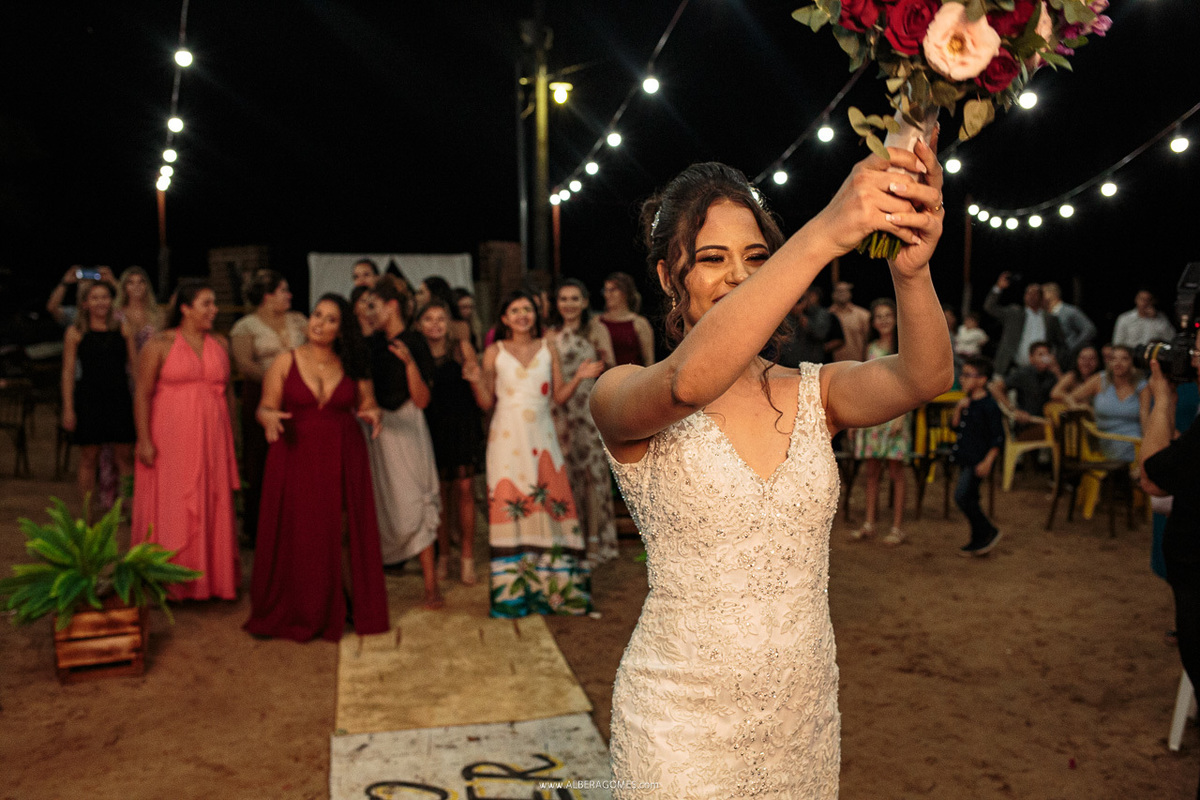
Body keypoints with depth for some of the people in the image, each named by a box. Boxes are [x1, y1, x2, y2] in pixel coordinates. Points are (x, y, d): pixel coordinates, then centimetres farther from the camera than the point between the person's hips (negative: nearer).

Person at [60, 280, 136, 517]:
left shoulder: (122, 329, 7)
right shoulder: (75, 333, 2)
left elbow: (134, 364, 9)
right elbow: (68, 372, 1)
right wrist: (68, 408, -4)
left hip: (119, 397, 1)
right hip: (88, 398, -1)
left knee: (125, 456, 2)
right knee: (89, 457, 4)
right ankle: (87, 514, 12)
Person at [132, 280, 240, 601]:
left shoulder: (220, 344, 9)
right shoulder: (159, 345, -4)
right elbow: (142, 394, -7)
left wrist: (231, 437, 10)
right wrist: (144, 440, -13)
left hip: (212, 439, 4)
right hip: (170, 439, -4)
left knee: (213, 509, 6)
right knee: (169, 510, 2)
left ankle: (211, 578, 17)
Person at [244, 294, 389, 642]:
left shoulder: (351, 365, 7)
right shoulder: (286, 362, 2)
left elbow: (368, 403, 10)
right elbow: (265, 407, 2)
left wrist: (372, 414, -12)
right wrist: (269, 417, -20)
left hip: (343, 457, 1)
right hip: (297, 455, -1)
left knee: (343, 532, 0)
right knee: (298, 534, 1)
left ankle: (345, 605, 13)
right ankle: (297, 611, 15)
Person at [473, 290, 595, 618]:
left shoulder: (548, 348, 9)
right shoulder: (494, 352, 5)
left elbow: (559, 396, 7)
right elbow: (487, 404, 5)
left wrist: (579, 377, -8)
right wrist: (476, 381, -12)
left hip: (542, 437, 1)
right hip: (507, 438, -1)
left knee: (551, 503, -3)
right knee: (509, 505, -4)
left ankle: (552, 585, 9)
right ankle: (514, 590, 5)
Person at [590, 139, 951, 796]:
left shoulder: (813, 393, 1)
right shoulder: (621, 396, -10)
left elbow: (925, 378, -18)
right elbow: (689, 382, -34)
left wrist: (911, 268, -38)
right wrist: (823, 235, -42)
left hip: (805, 712, 4)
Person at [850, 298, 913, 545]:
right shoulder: (871, 348, 11)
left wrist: (901, 415, -15)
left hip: (894, 412, -4)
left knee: (896, 471, -1)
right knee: (872, 471, 7)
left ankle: (897, 527, 5)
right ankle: (869, 523, 14)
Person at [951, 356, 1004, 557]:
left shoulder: (988, 405, -14)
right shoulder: (967, 403, 11)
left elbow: (998, 437, -15)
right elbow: (955, 427, 12)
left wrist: (987, 462, -19)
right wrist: (958, 410, -4)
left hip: (978, 461, -9)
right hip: (965, 459, 9)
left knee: (962, 496, -16)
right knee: (970, 499, 12)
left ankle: (989, 532, 0)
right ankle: (978, 540, 23)